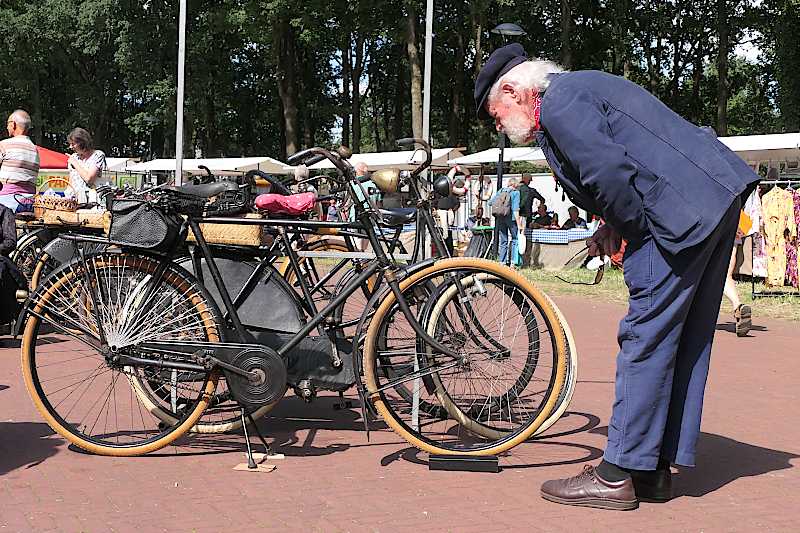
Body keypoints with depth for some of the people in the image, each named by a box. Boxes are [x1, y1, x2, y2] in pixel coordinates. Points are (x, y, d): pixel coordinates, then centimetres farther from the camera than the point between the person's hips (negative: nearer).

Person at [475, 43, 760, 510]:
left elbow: (608, 173, -21)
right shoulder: (578, 87, 23)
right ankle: (656, 469, 20)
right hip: (720, 194, 11)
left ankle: (618, 475, 0)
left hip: (683, 210, -11)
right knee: (685, 340, 12)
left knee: (646, 337, -6)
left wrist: (631, 228, -6)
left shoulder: (558, 104, -8)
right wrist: (614, 228, 12)